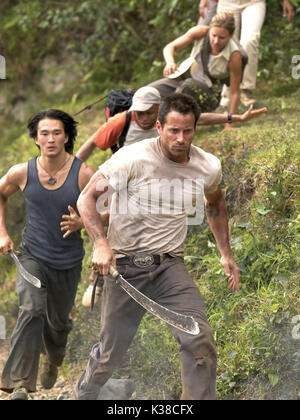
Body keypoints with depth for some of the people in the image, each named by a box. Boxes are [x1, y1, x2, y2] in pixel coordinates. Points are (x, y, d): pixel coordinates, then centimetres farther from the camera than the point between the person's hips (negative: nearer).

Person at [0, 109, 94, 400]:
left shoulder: (84, 174, -14)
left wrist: (81, 222, -25)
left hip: (68, 263, 1)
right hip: (32, 256, -1)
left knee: (58, 322, 17)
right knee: (31, 312, -25)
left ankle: (52, 360, 53)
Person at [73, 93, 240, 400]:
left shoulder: (209, 167, -2)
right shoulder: (133, 158, -16)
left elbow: (215, 205, 22)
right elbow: (87, 197, -10)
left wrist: (226, 254, 19)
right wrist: (101, 244, -24)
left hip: (170, 265, 3)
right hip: (125, 264, -3)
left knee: (200, 339, -19)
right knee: (111, 352, 5)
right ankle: (82, 395, 35)